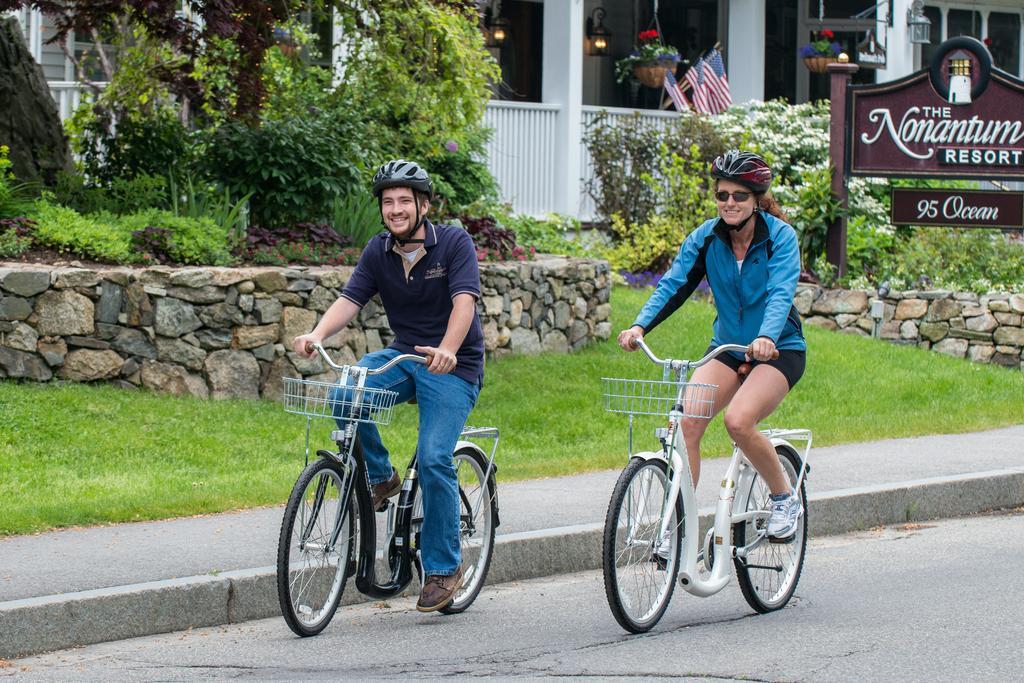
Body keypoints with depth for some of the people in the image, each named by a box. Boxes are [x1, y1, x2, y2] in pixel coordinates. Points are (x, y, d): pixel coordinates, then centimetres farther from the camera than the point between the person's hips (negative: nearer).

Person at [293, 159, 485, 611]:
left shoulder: (454, 243, -12)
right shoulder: (379, 252, 1)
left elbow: (464, 301, -25)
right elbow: (350, 300, -9)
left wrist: (446, 350, -45)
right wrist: (316, 335, -30)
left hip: (454, 366, -4)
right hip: (403, 355, 4)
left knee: (434, 459, -20)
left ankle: (443, 567, -6)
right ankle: (379, 479, -2)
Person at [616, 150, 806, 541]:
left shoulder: (780, 236, -14)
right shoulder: (706, 238, -4)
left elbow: (782, 293, -28)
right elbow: (674, 285, -13)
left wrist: (767, 338, -47)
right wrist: (640, 326, -31)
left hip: (779, 349, -4)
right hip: (727, 347, 4)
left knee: (738, 420, -28)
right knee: (687, 422, -19)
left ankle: (785, 499, -5)